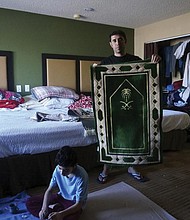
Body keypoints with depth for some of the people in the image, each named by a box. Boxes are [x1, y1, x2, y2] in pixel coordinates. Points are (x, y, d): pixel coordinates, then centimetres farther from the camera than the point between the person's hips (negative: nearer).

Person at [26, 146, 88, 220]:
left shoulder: (82, 176, -30)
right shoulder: (58, 169, -15)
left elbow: (79, 204, -26)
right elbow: (49, 190, -8)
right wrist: (44, 208, -25)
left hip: (74, 203, -5)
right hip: (61, 197, 6)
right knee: (30, 202, -6)